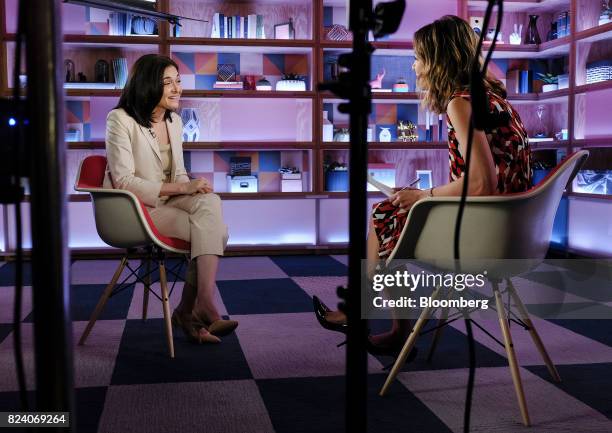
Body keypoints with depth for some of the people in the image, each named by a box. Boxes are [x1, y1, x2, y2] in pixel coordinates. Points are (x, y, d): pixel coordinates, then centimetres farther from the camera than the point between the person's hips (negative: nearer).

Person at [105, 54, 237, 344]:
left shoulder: (174, 121, 12)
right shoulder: (121, 119, -9)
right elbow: (123, 181, -16)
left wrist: (195, 188, -9)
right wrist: (181, 188, -22)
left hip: (169, 201, 6)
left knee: (210, 202, -27)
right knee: (213, 230, -25)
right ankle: (203, 307, -17)